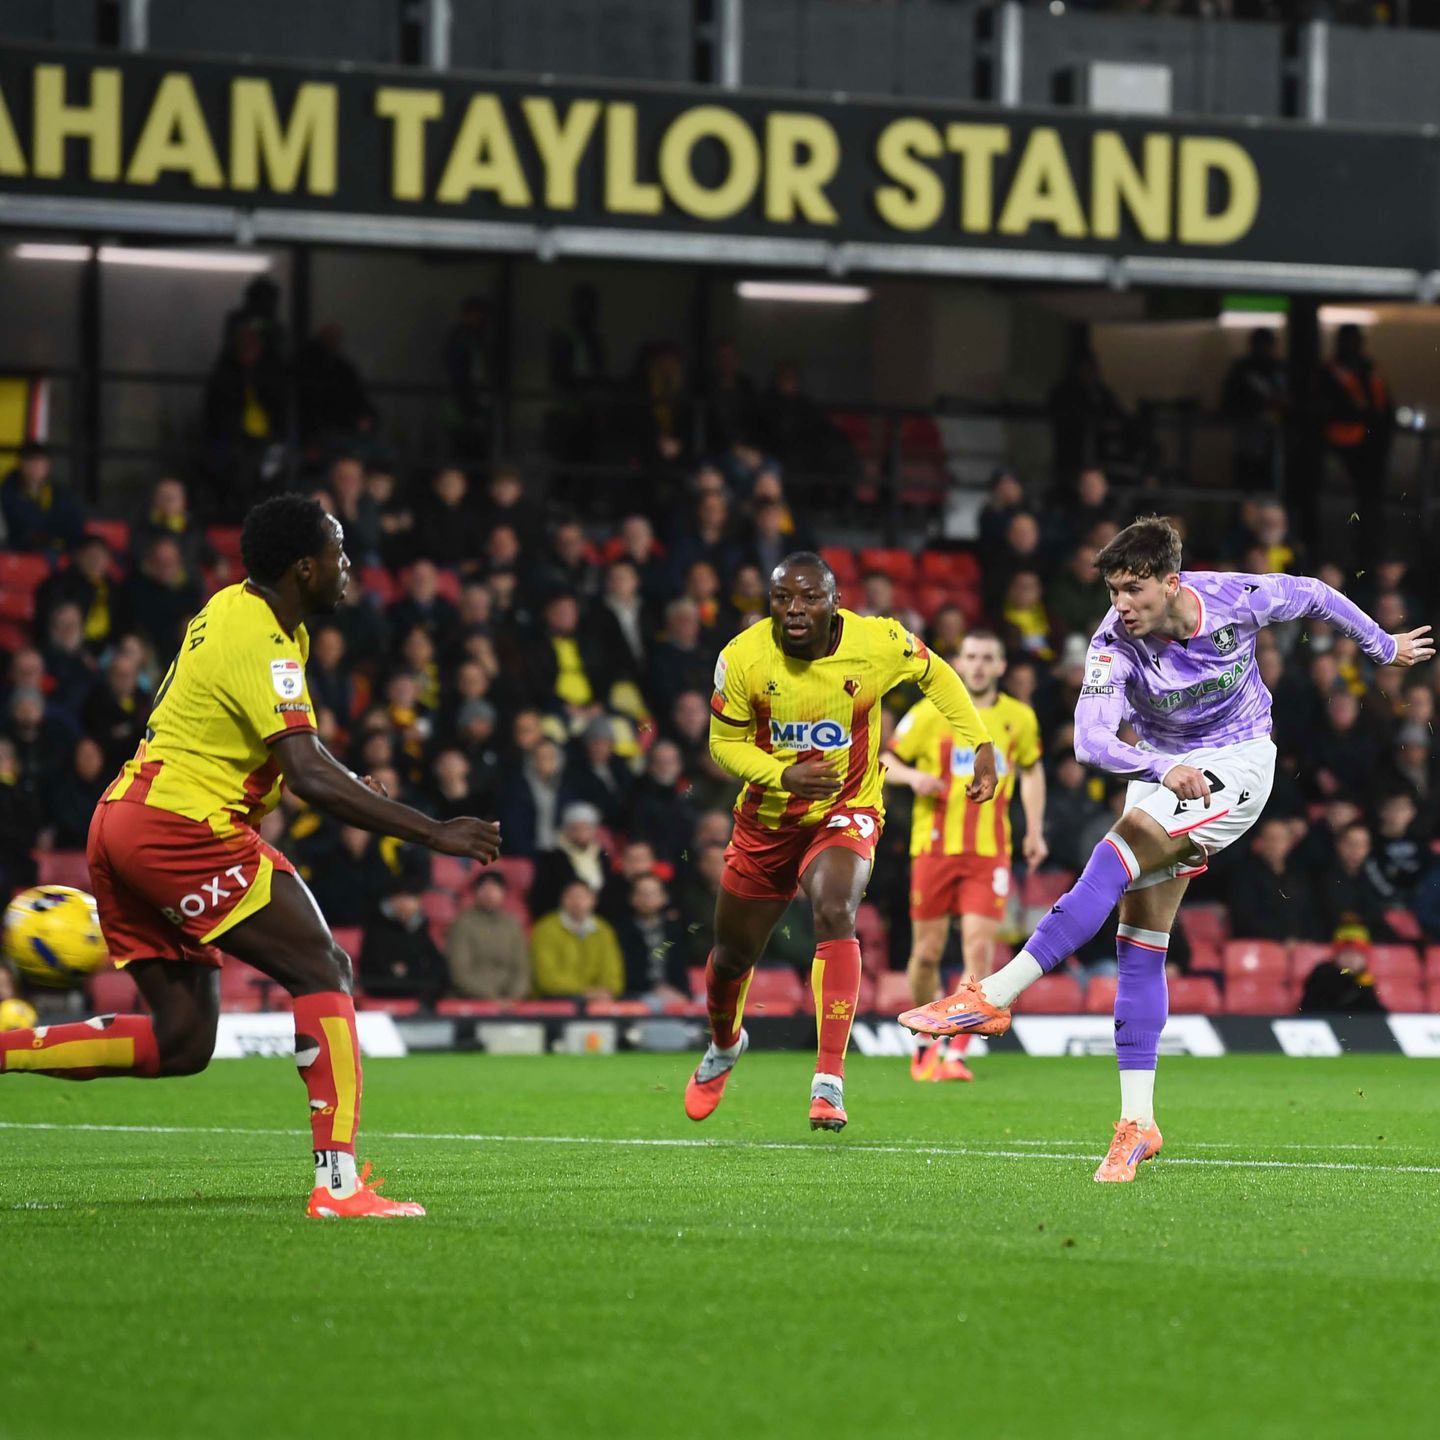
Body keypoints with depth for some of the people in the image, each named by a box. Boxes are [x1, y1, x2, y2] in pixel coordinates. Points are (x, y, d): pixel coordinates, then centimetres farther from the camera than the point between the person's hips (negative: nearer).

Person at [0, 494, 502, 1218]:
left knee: (180, 1042, 11)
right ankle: (337, 1182, -18)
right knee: (325, 972, -8)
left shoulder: (232, 608, 14)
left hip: (122, 820, 10)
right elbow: (311, 777, -26)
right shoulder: (262, 647, -16)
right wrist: (434, 834, -25)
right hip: (180, 830, -10)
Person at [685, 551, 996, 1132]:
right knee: (733, 954, 14)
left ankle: (829, 1082, -32)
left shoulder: (877, 642, -19)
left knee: (835, 914, -32)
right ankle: (724, 1046, 51)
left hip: (845, 815, -2)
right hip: (767, 818, 2)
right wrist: (784, 776, -24)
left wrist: (980, 745, -3)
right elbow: (724, 742, -6)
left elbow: (935, 674, 3)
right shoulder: (744, 658, -18)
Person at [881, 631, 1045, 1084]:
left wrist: (1035, 831, 15)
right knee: (927, 951, 2)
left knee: (980, 945, -14)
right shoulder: (929, 712, 0)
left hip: (990, 851, 1)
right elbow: (886, 761, 7)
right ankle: (927, 1042, 26)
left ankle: (955, 1052, -12)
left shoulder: (1019, 718, 7)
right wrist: (912, 776, -16)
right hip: (935, 845, -1)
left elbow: (1031, 770, 23)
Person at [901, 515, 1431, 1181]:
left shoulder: (1237, 599, -18)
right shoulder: (1114, 643, -18)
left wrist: (1384, 646, 17)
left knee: (1114, 859, -26)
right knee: (1140, 938, -5)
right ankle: (1137, 1121, -1)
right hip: (1161, 768, 3)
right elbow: (1090, 737, -28)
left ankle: (991, 997, -29)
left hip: (1237, 763, -3)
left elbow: (1313, 595, 3)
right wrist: (1163, 769, -44)